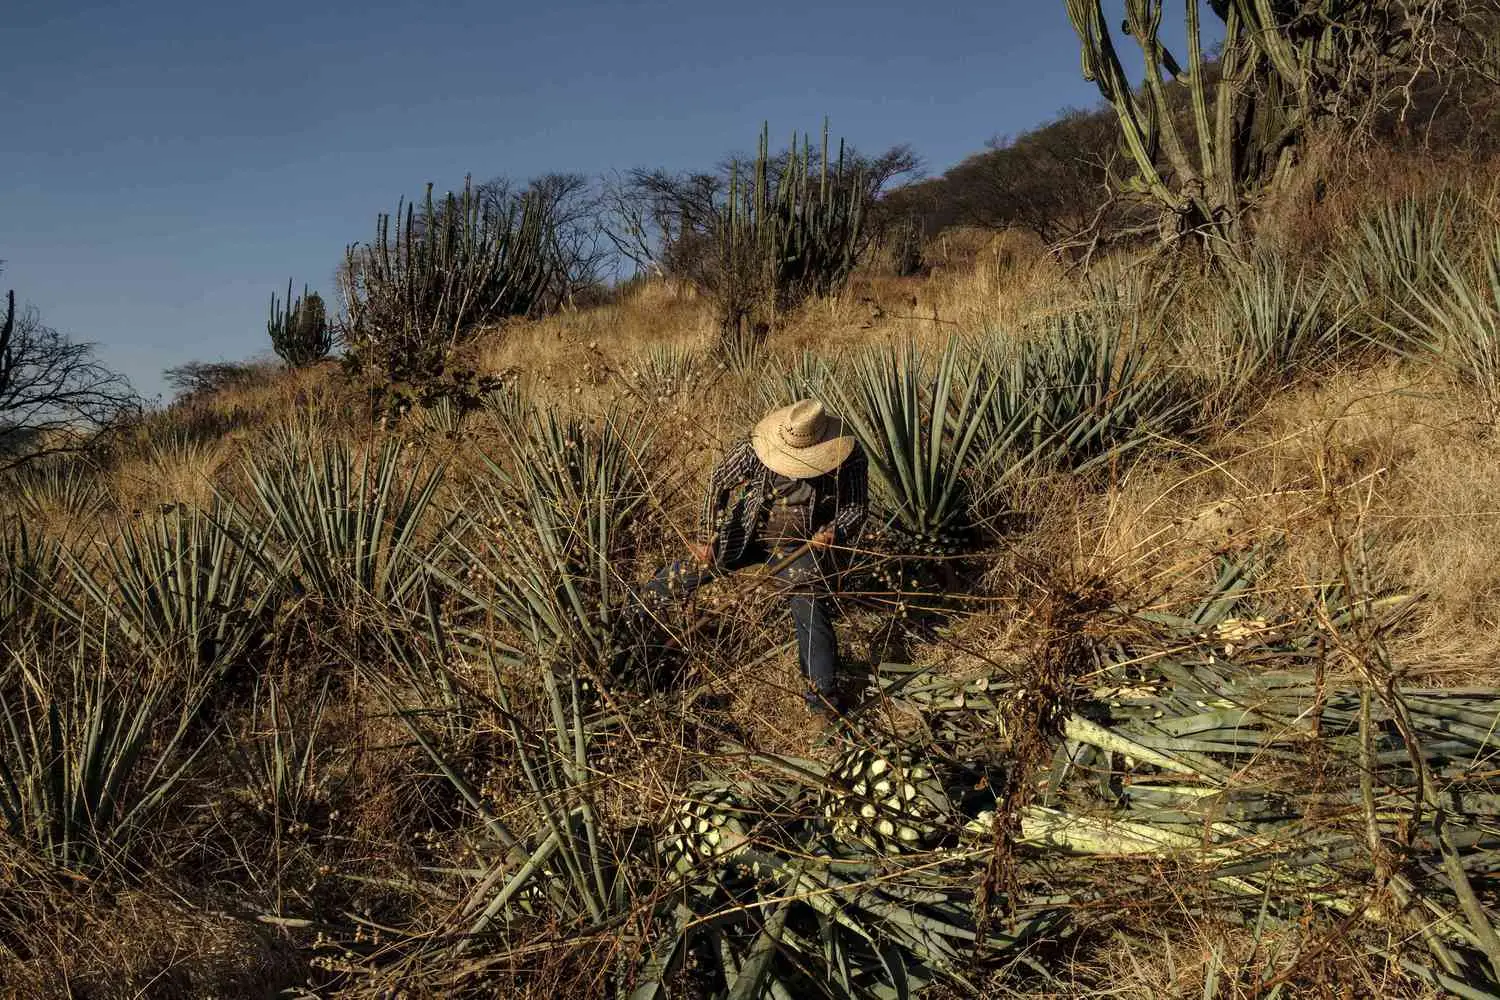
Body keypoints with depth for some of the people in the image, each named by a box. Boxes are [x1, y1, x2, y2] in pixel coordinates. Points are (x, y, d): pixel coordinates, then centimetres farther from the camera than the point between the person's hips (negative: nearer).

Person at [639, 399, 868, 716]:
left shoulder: (850, 460, -22)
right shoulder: (756, 448, -22)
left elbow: (857, 507, -6)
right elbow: (719, 481, -8)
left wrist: (835, 531, -27)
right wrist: (709, 537, -7)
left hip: (803, 544, -1)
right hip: (748, 533, 2)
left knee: (810, 611, -16)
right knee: (693, 569, 2)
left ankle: (824, 697, -5)